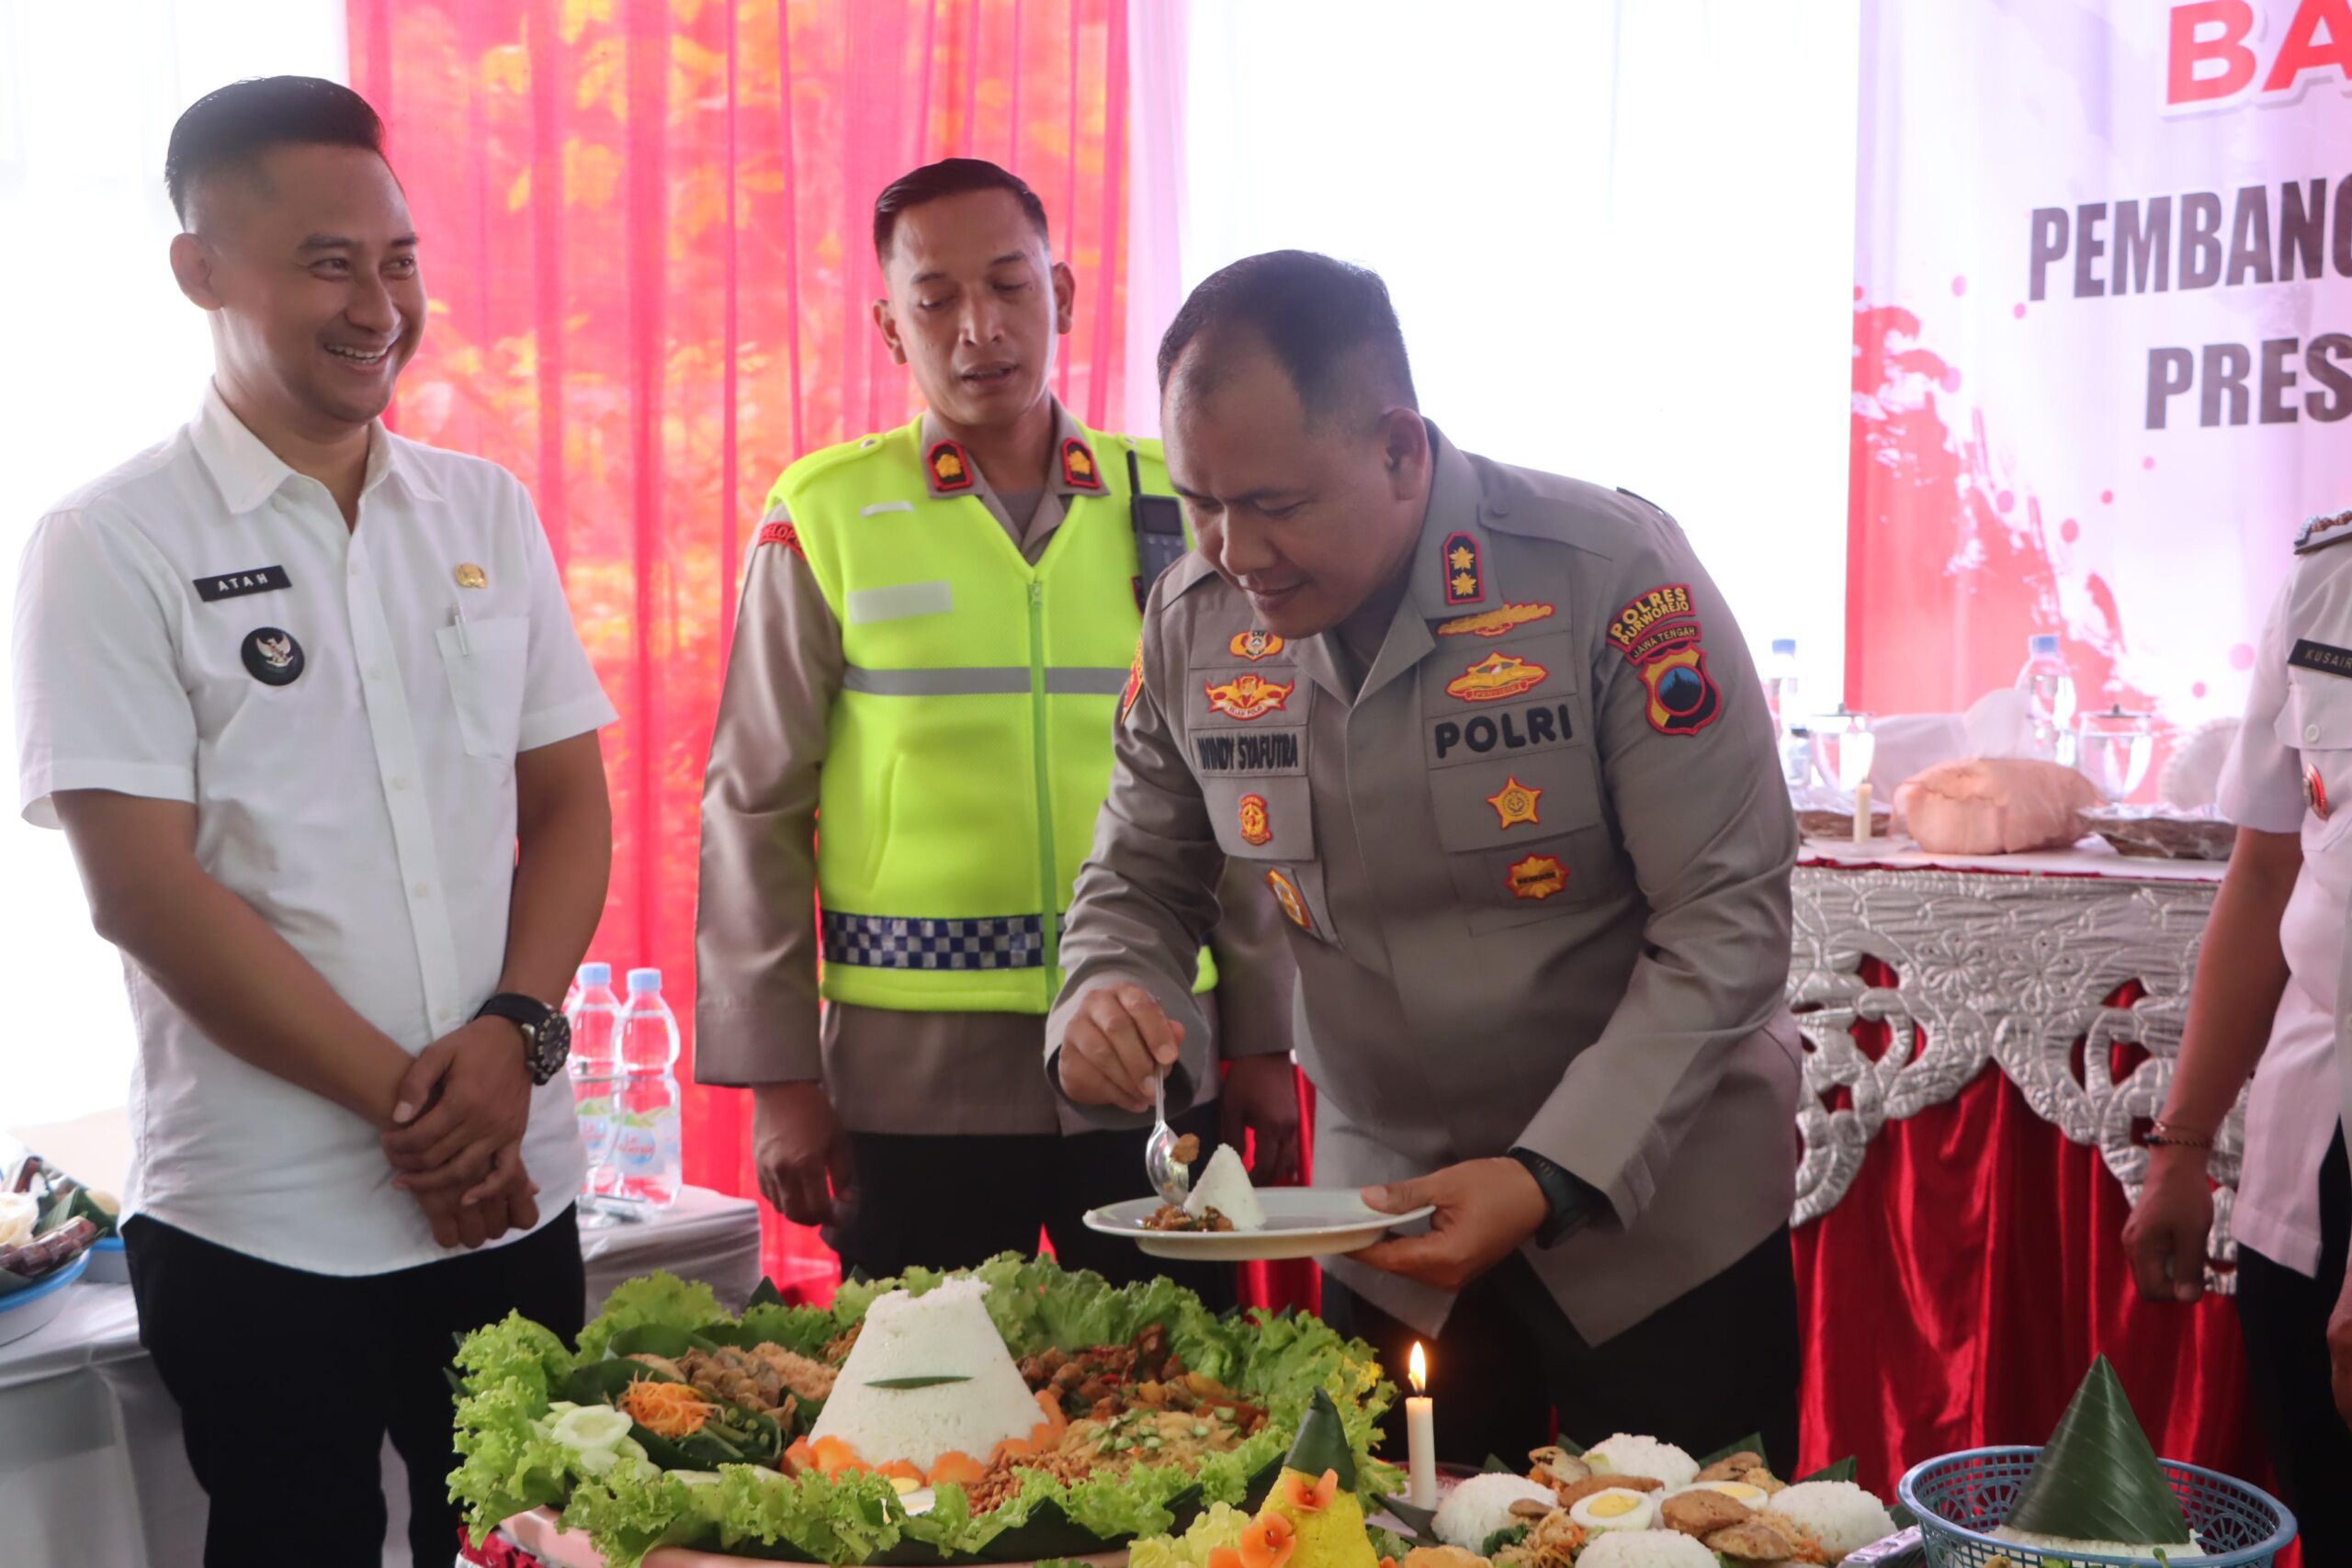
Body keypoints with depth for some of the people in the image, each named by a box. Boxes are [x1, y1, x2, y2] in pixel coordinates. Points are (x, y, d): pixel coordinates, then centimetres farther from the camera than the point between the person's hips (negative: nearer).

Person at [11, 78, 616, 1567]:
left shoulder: (486, 512, 7)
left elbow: (568, 801, 8)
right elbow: (143, 888, -11)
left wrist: (514, 1032, -9)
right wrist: (401, 1100, -13)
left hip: (513, 1189, 4)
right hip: (261, 1227, -4)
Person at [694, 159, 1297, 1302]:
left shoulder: (1166, 509, 5)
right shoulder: (825, 519, -1)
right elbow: (754, 812, 1)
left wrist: (1262, 1043, 6)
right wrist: (777, 1075, -3)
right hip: (914, 1077, -2)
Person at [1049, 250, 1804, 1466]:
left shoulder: (1615, 577, -21)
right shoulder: (1193, 625, -6)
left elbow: (1726, 921, -19)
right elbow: (1140, 882, 8)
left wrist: (1555, 1176, -25)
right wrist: (1103, 999, -15)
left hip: (1654, 1220, -3)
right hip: (1388, 1230, 4)